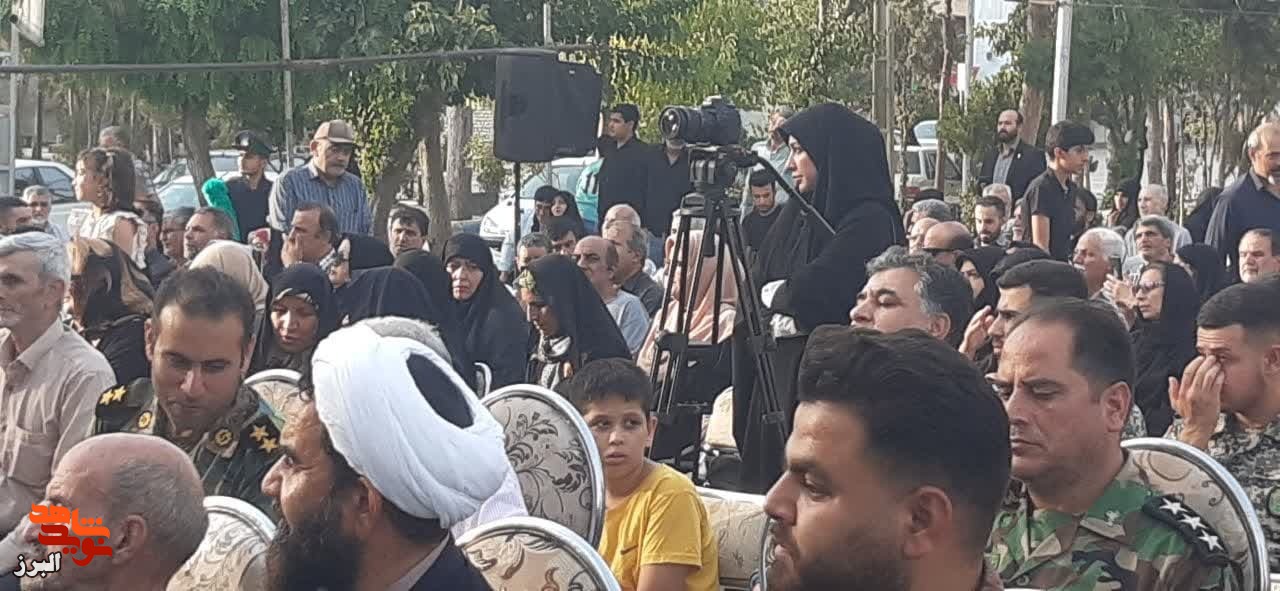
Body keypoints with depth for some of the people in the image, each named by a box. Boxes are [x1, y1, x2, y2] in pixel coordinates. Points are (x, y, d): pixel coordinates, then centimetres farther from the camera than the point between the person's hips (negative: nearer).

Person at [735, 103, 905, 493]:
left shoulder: (869, 221, -10)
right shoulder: (795, 214, 14)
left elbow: (812, 293, -18)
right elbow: (756, 293, 12)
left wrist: (774, 293, 1)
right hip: (777, 372, 8)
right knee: (767, 475, 7)